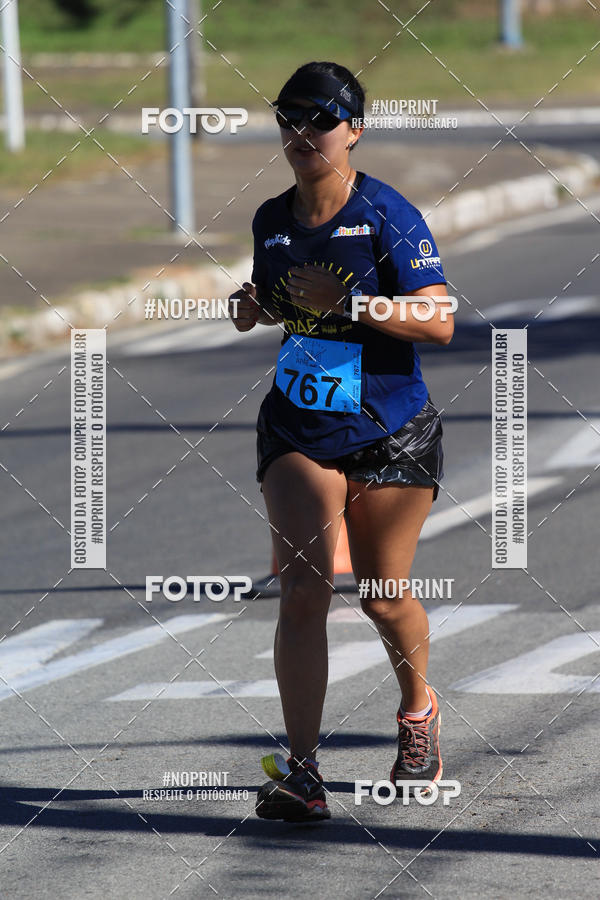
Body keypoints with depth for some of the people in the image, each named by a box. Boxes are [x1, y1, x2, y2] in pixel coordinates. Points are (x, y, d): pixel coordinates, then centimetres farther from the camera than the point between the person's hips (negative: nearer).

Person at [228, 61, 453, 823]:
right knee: (303, 589, -15)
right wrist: (255, 307, 1)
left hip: (392, 434, -3)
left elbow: (439, 323, -19)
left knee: (384, 599, 9)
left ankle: (418, 710, 42)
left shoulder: (388, 217, -13)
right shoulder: (272, 221, 4)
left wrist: (347, 303, -28)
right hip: (298, 433, 3)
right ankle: (301, 773, -20)